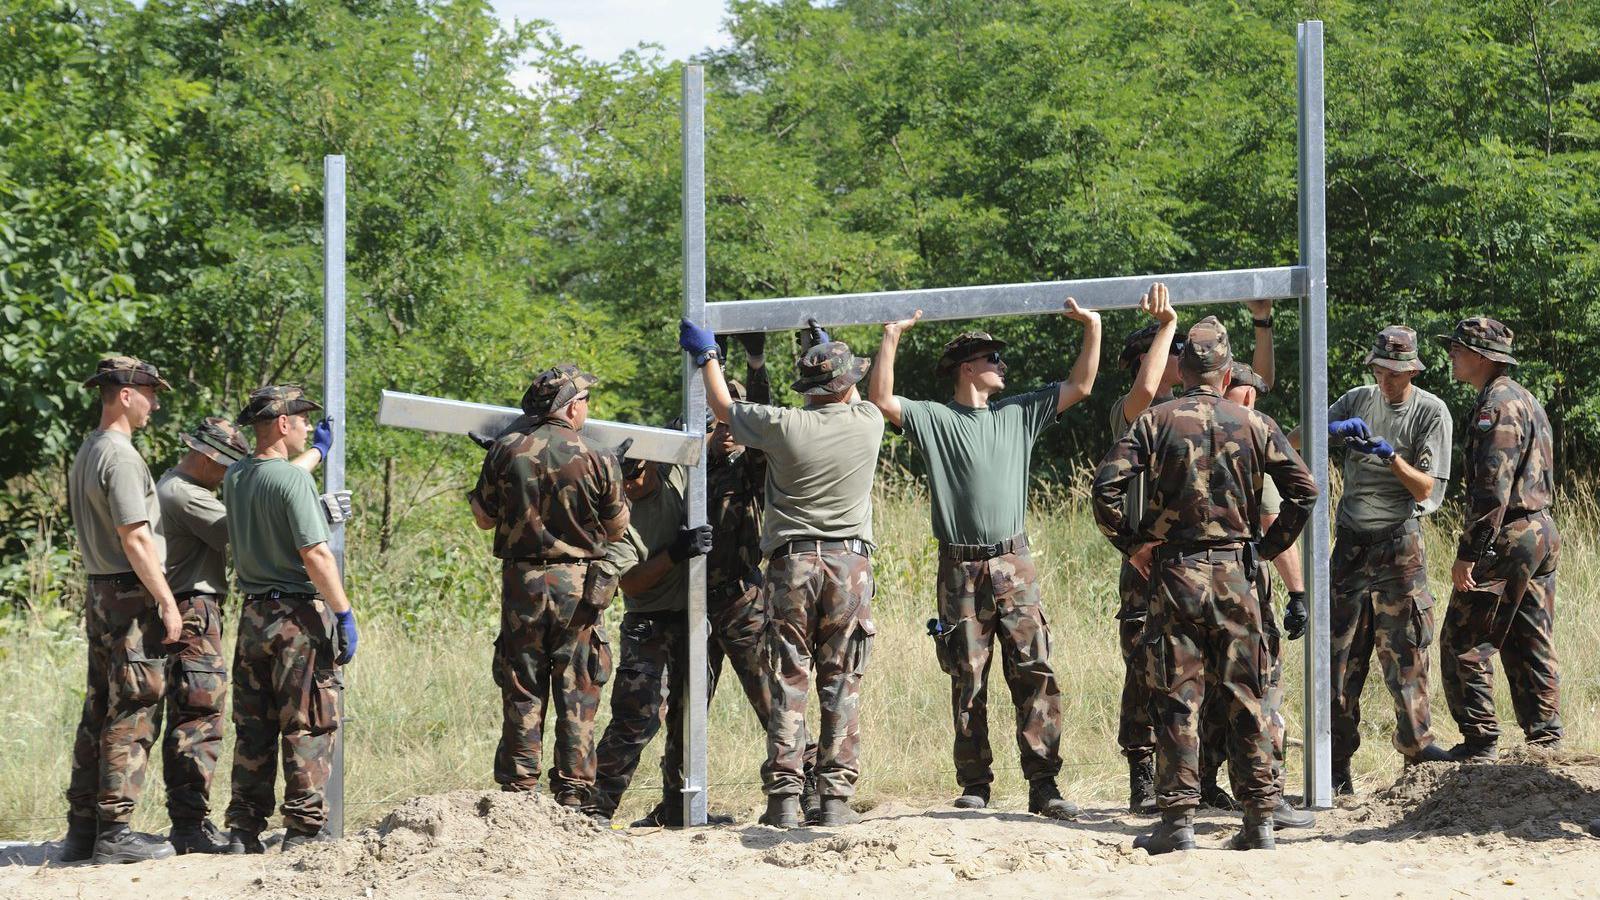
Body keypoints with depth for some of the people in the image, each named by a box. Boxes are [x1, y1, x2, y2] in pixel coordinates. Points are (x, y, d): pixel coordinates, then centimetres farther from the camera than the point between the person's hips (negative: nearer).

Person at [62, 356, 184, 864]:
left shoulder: (86, 453, 15)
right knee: (132, 715, -7)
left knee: (99, 714, 12)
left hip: (98, 593, 10)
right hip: (130, 596, -10)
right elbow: (135, 541, -19)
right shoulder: (120, 457, -15)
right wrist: (168, 604, -16)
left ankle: (82, 830, 14)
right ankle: (114, 832, -7)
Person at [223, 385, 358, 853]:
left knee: (252, 729, 12)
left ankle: (244, 829, 12)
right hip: (298, 616, -7)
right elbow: (315, 555, -19)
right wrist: (344, 613, -14)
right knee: (308, 728, -1)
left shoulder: (235, 477, 8)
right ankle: (303, 828, -2)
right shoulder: (293, 479, -15)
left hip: (252, 615, 7)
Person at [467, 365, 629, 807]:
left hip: (522, 583, 2)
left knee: (522, 692, 8)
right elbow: (617, 529, 3)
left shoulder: (506, 450, -3)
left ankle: (518, 790, 8)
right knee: (577, 694, 5)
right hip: (579, 585, -1)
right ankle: (573, 794, 5)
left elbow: (484, 518, 7)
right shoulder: (595, 458, -8)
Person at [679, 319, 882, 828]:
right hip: (850, 562, 1)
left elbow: (723, 408, 12)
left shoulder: (784, 426, -6)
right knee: (842, 686, 3)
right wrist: (832, 351, 44)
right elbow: (855, 401, 26)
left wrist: (707, 356, 29)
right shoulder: (868, 424, -1)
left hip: (791, 562, -1)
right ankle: (836, 796, -1)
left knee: (788, 684, 1)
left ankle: (784, 796, -4)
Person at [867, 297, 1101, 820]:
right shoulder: (933, 419, 5)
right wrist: (891, 340, -11)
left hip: (1015, 566, 2)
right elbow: (880, 400, -8)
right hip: (961, 571, -2)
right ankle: (975, 786, 7)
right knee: (967, 683, 2)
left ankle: (1043, 786, -7)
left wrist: (1092, 329, 7)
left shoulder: (1019, 415, 15)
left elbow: (1080, 387, 15)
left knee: (1036, 675, -6)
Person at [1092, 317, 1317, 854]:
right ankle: (1259, 819, 8)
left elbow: (1106, 487, -9)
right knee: (1246, 699, 8)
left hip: (1175, 572, -2)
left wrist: (1131, 544, 3)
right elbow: (1304, 492, 2)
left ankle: (1178, 821, -1)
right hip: (1237, 574, 2)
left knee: (1176, 700, 1)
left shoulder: (1156, 421, -1)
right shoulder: (1253, 425, 4)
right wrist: (1267, 548, 10)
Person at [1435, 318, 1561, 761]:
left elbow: (1493, 488, -22)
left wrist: (1468, 553, -22)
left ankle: (1479, 742, -3)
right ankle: (1545, 738, 11)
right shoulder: (1526, 400, 17)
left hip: (1506, 540, -10)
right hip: (1541, 532, 10)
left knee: (1464, 643, -3)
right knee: (1533, 646, 11)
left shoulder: (1497, 405, -15)